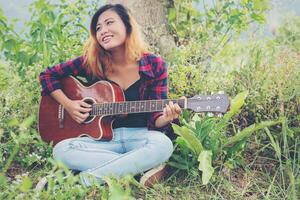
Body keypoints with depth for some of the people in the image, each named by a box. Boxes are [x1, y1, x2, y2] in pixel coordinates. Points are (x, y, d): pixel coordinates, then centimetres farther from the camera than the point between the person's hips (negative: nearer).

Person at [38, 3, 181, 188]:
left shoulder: (155, 65, -5)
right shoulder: (91, 62, -2)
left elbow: (154, 118, -3)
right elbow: (48, 75, 9)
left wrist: (166, 118, -26)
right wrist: (67, 104, -6)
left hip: (140, 136, -1)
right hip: (102, 137, 2)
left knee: (163, 144, -36)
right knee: (61, 150, -26)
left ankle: (87, 179, -27)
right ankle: (141, 167, -24)